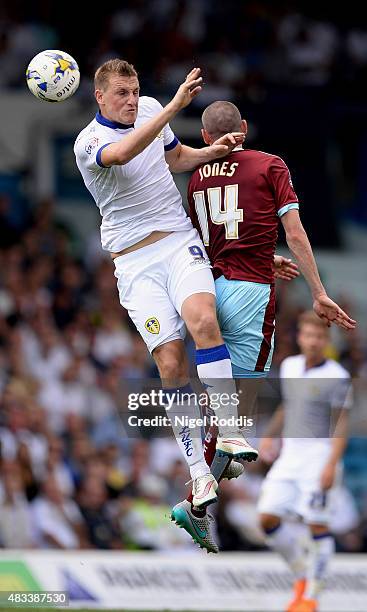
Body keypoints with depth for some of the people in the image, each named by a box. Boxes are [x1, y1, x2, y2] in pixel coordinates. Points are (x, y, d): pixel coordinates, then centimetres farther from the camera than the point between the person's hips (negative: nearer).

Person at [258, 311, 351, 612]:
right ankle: (302, 575, 16)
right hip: (290, 453, 6)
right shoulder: (289, 366, 11)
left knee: (317, 524, -7)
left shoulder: (337, 377, -9)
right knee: (268, 518, -4)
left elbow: (341, 426, -12)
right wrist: (270, 436, 20)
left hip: (319, 453, -6)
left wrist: (331, 465, -20)